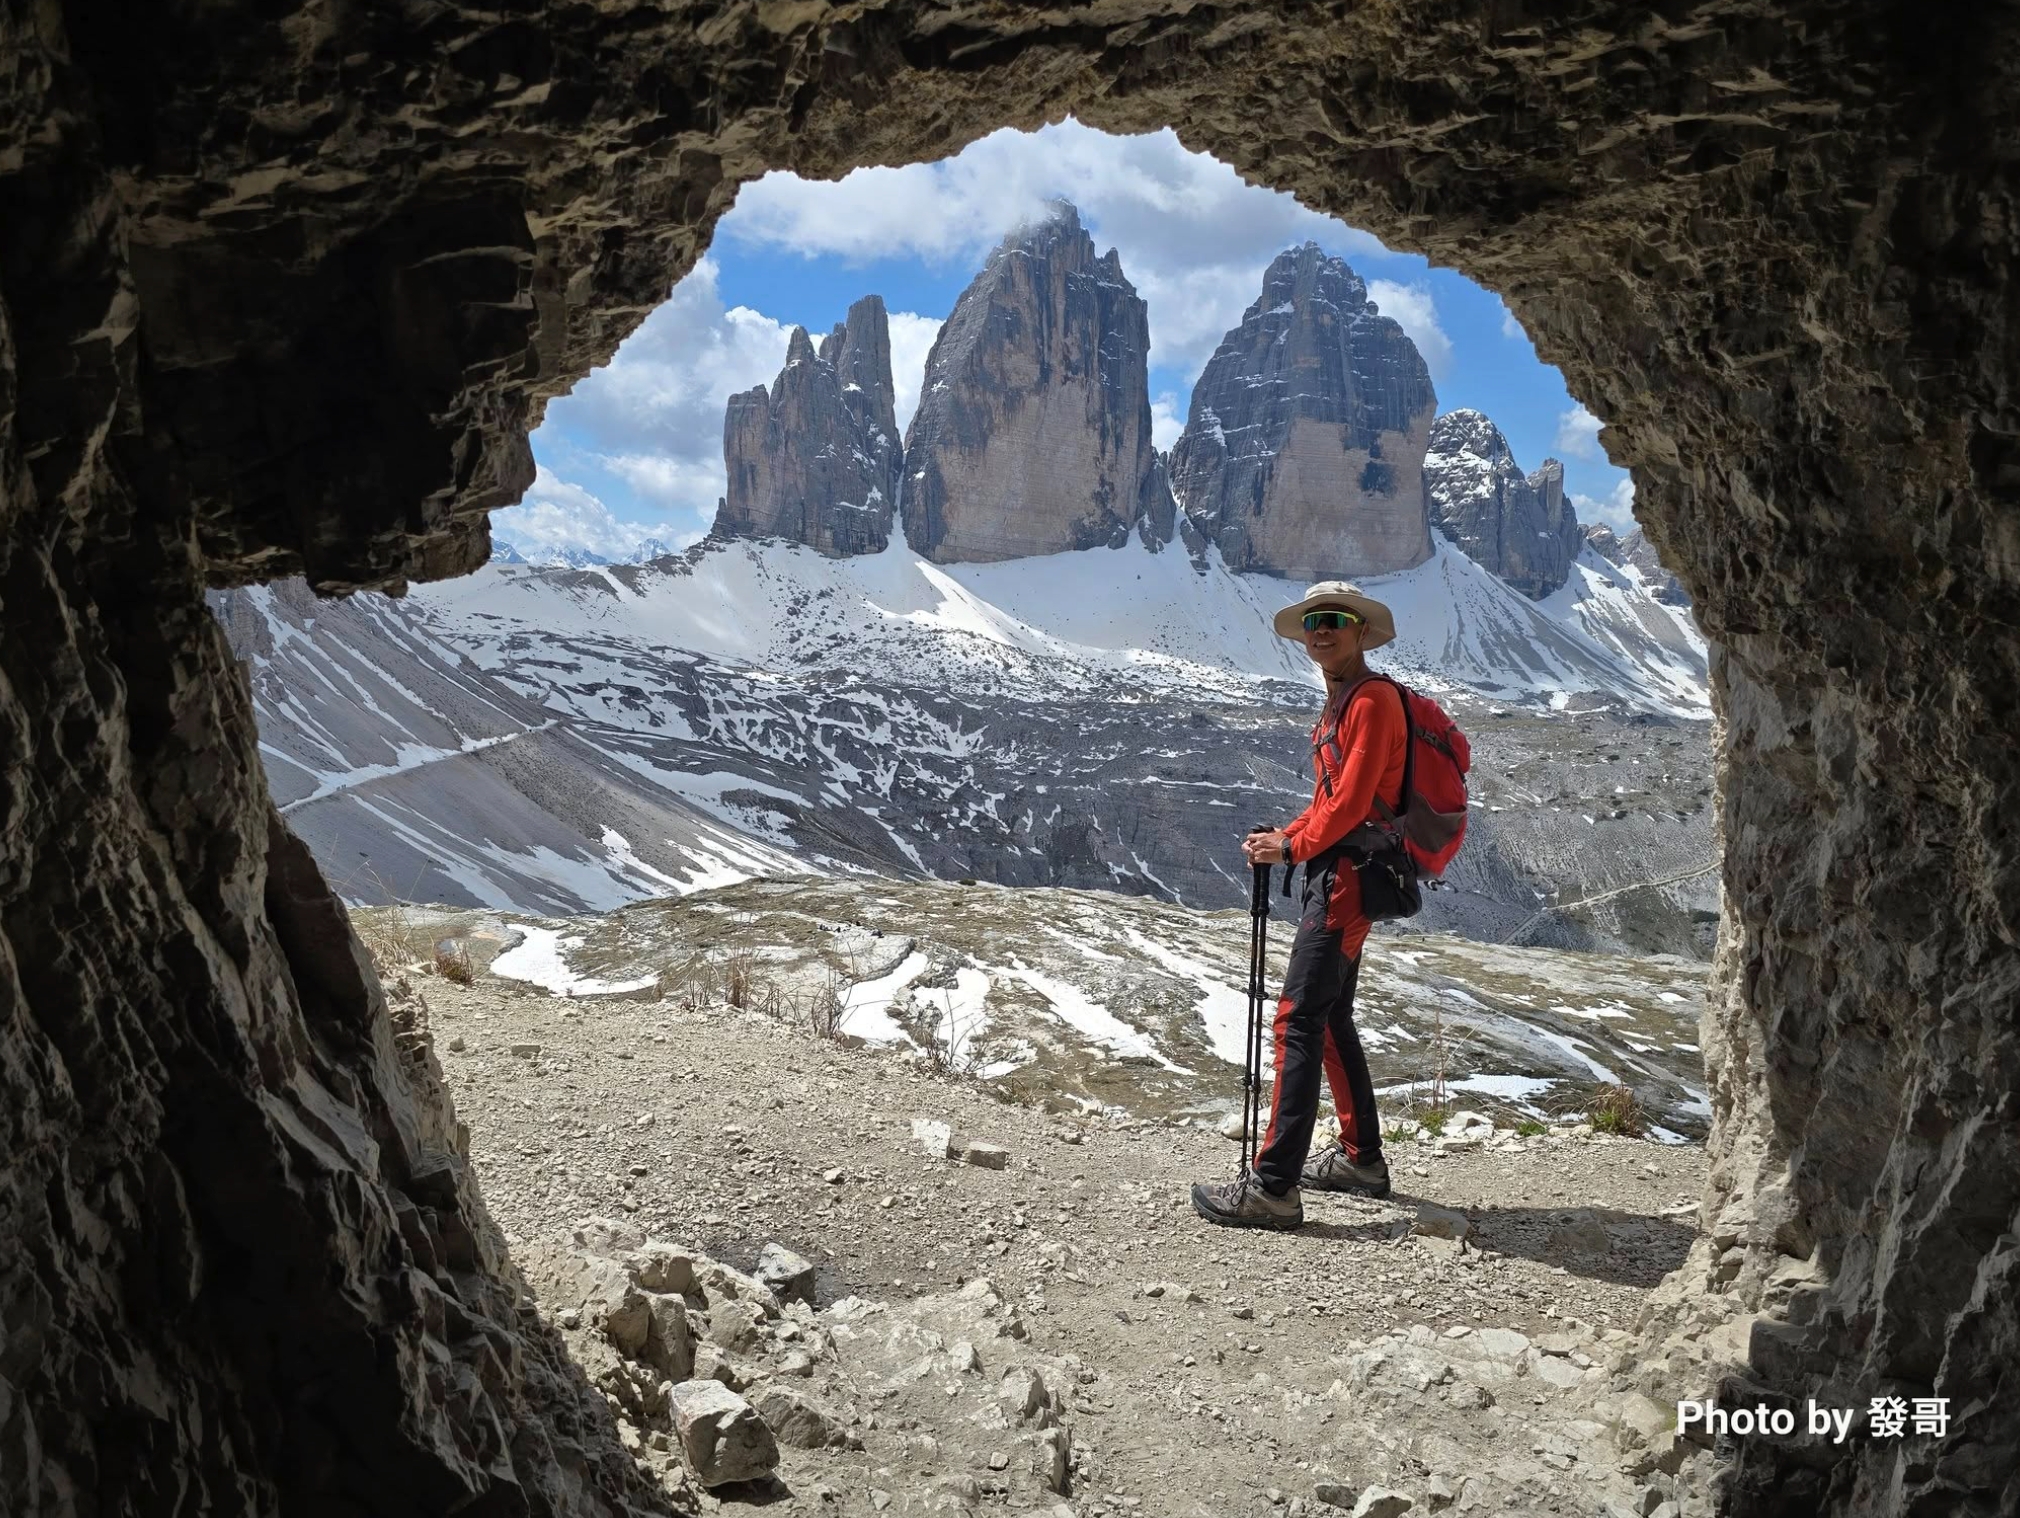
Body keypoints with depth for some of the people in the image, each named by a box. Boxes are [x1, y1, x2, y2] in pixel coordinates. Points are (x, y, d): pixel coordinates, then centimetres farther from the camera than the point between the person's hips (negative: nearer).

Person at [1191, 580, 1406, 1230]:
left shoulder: (1373, 699, -12)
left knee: (1298, 1021, -14)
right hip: (1334, 874, 11)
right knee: (1332, 1020, 18)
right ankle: (1361, 1158, 30)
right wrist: (1282, 837, 6)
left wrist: (1293, 848, -7)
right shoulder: (1338, 704, 19)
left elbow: (1352, 803, -18)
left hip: (1350, 875, -11)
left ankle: (1273, 1187, -16)